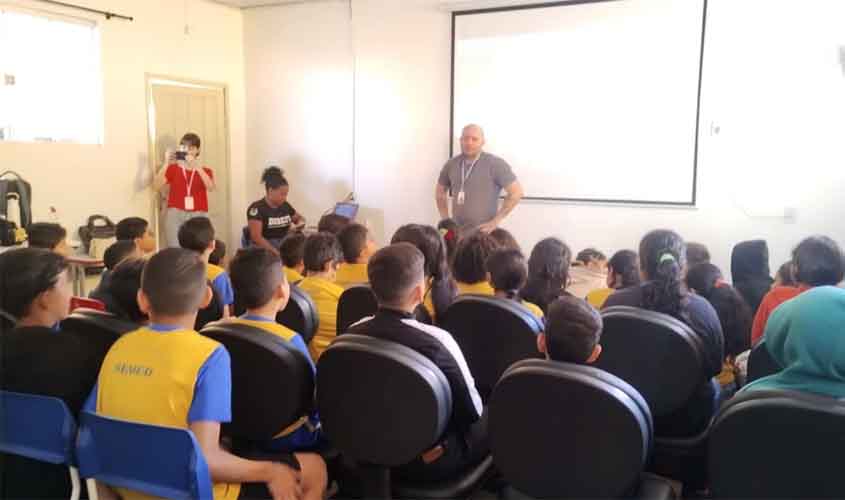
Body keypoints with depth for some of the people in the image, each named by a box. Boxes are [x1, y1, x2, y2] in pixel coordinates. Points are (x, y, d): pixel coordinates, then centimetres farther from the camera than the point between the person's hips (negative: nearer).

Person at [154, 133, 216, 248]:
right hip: (175, 215, 0)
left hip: (198, 216, 0)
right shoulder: (172, 168, 10)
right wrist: (166, 163, -13)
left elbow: (211, 187, -12)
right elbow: (156, 186, -5)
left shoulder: (205, 171, 10)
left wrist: (196, 166, -21)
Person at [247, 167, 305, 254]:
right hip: (265, 249, -6)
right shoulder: (257, 208, -7)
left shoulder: (285, 206, 10)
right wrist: (277, 253, -23)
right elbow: (256, 237, -15)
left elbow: (300, 218, 28)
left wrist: (300, 224, 4)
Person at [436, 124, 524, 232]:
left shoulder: (495, 164, -7)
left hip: (484, 232, -4)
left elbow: (516, 192, -8)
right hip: (457, 231, 4)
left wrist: (496, 221, -11)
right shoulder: (451, 164, 7)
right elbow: (440, 191, 22)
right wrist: (445, 219, 11)